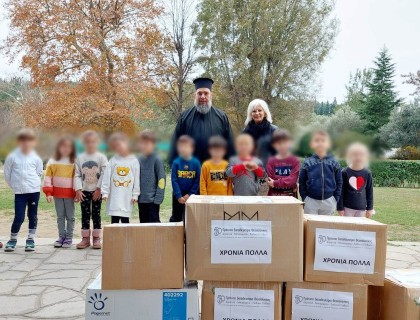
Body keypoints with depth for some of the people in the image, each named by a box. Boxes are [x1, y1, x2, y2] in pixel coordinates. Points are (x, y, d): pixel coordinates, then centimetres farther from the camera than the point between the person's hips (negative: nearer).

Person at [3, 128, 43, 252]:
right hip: (19, 192, -1)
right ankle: (12, 239, 17)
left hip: (34, 191, 1)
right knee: (19, 217, -3)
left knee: (33, 216, 8)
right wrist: (14, 185, 7)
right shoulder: (12, 157, -4)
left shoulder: (36, 158, -1)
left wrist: (33, 183, 9)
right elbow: (7, 173, 4)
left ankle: (31, 239, 20)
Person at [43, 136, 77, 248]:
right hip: (57, 193, 2)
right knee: (60, 216, 11)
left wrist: (77, 192, -6)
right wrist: (48, 193, -5)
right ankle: (61, 236, 20)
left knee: (70, 216, 6)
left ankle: (69, 237, 14)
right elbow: (48, 177, 1)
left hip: (70, 194, -2)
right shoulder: (53, 161, 2)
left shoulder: (75, 162, -3)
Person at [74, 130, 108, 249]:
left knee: (96, 214, 4)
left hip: (97, 191, -2)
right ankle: (85, 238, 14)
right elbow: (77, 175, 1)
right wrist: (78, 190, -8)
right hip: (84, 191, 2)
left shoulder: (101, 157, -3)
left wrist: (99, 189, -12)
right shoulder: (80, 158, 4)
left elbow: (104, 175, -7)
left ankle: (96, 238, 11)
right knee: (85, 215, 6)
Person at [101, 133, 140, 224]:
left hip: (127, 197, -1)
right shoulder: (113, 161, 1)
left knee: (125, 219, 5)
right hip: (114, 197, 1)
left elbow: (136, 179, 1)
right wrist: (105, 192, -3)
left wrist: (135, 194, -1)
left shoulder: (134, 161, -1)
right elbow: (106, 178, 2)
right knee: (114, 220, 7)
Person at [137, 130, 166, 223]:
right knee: (143, 223, 13)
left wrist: (158, 198, -14)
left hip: (152, 200, -6)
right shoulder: (139, 160, 7)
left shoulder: (157, 160, -9)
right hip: (141, 200, 6)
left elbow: (162, 179, -10)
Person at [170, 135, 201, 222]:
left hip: (191, 195, 0)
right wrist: (179, 196, -12)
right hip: (178, 196, 0)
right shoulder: (176, 163, -6)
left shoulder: (196, 163, -7)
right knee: (176, 218, 14)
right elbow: (174, 180, -8)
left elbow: (197, 180, -6)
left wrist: (189, 194, -10)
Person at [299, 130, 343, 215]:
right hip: (311, 201, -1)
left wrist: (335, 199, -2)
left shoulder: (334, 163, -1)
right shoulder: (307, 162, -4)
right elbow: (301, 183, 1)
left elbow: (339, 182, 4)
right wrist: (304, 198, -5)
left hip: (329, 201, 1)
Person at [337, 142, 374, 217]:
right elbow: (340, 191, -6)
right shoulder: (345, 172, -8)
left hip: (361, 208, 3)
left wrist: (370, 208, 6)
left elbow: (369, 191, 5)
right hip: (347, 206, -2)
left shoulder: (367, 173, -1)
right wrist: (340, 208, -7)